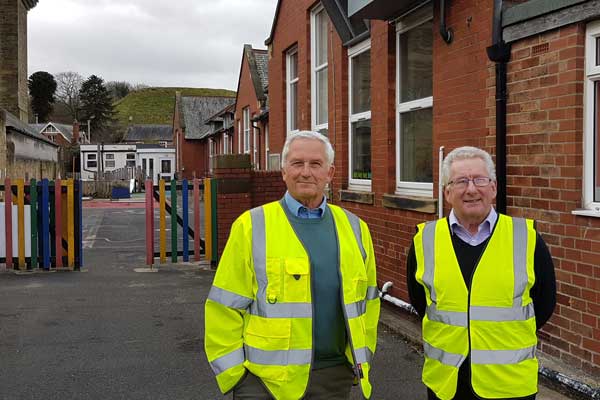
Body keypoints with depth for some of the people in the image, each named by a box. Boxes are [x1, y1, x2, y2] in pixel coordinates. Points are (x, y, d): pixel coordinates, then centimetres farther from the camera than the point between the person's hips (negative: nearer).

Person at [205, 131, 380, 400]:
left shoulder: (355, 229, 6)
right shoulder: (251, 227, -6)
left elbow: (367, 301, 14)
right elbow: (226, 308, -5)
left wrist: (362, 361, 12)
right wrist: (233, 375, -6)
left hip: (334, 377, 4)